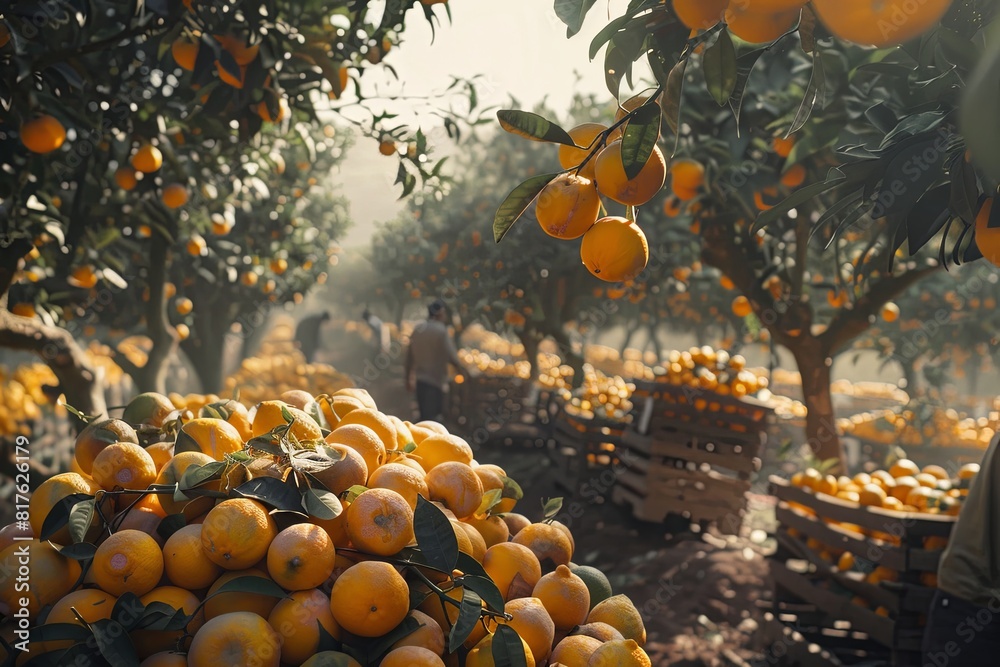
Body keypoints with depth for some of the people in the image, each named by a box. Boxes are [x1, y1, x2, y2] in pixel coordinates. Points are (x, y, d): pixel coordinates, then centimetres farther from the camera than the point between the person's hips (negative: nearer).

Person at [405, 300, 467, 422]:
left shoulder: (418, 329, 9)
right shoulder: (441, 330, -11)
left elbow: (409, 356, 12)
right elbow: (451, 356, -15)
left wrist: (409, 379, 19)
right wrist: (463, 370, -1)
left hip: (420, 379, 7)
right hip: (435, 380, -7)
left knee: (425, 415, 15)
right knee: (432, 416, -5)